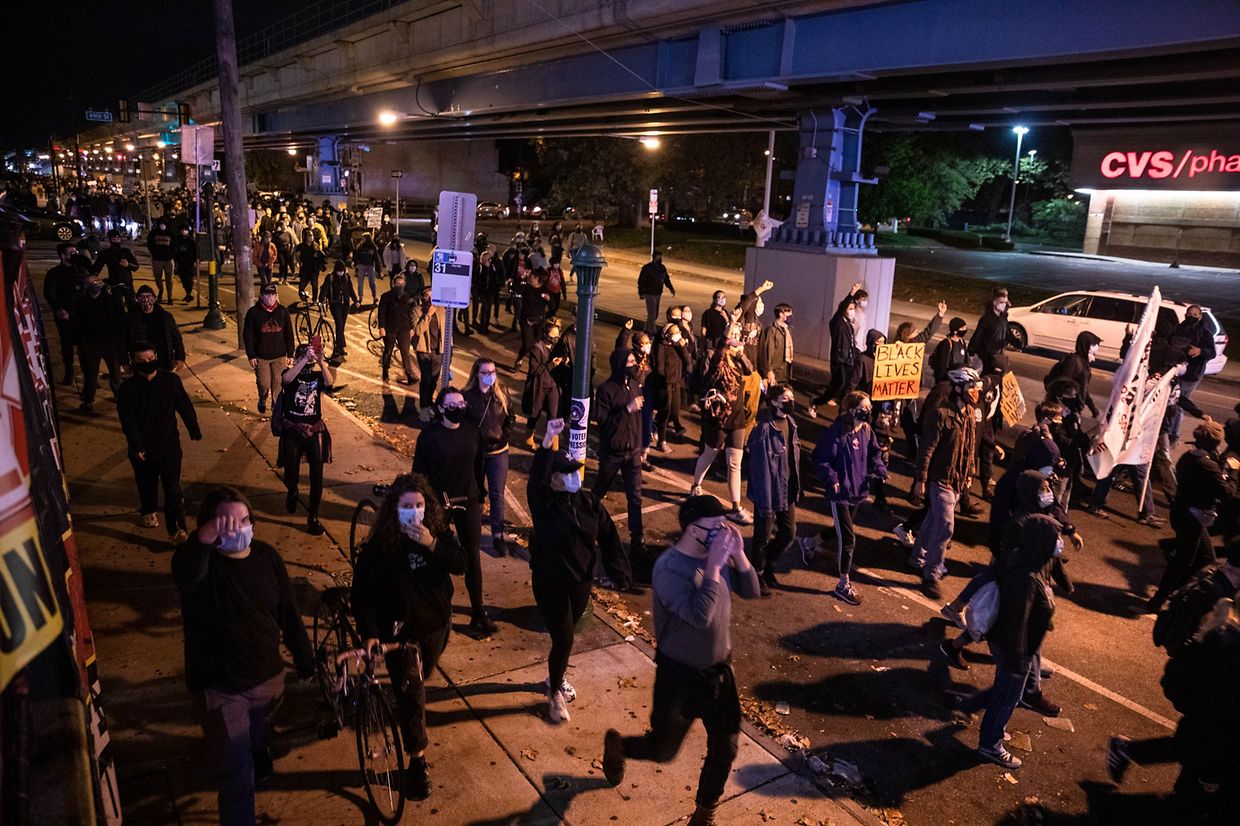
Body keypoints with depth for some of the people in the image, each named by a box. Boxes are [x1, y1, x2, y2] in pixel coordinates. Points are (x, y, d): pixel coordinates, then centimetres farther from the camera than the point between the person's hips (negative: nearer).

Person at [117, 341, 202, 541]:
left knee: (173, 488, -3)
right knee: (146, 483, 21)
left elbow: (185, 406, 4)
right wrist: (136, 446, -21)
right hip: (142, 449, 1)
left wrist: (194, 430, 12)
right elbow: (128, 421, -14)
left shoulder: (171, 380, -7)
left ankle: (176, 529, 2)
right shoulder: (127, 388, -11)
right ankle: (149, 512, 47)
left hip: (169, 444, -1)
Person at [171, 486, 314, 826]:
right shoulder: (200, 561, -18)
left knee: (257, 744, 29)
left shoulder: (266, 556, -6)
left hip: (269, 679, 4)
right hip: (220, 688, -4)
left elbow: (289, 614, 2)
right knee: (237, 774, 0)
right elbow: (185, 574, -45)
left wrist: (308, 667, 5)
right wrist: (206, 537, -65)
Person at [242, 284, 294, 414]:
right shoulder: (253, 312, -6)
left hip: (280, 356, 1)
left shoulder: (283, 311, 0)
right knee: (264, 384, -1)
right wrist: (251, 356, -7)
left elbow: (289, 334, 5)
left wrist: (290, 354, 4)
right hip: (261, 357, -1)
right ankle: (262, 400, 31)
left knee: (278, 384, 1)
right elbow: (247, 335, -4)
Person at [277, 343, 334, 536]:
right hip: (292, 432, -1)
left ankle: (312, 518, 11)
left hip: (314, 431, 1)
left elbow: (329, 382, -23)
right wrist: (305, 358, -38)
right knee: (291, 474, 7)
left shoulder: (317, 376, 0)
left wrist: (321, 362, -37)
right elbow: (287, 378, -30)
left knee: (317, 477, -2)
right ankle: (292, 493, 44)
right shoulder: (290, 373, -5)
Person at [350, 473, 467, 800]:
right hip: (400, 631, -4)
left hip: (436, 625, 4)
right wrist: (369, 633, -25)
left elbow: (461, 564, -19)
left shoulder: (438, 533, -10)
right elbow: (361, 593, -17)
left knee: (420, 679, 27)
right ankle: (417, 762, 11)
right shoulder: (379, 546, -19)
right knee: (411, 694, -3)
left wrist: (433, 545, -33)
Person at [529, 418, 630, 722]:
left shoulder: (590, 502, -5)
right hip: (550, 585, -4)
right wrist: (548, 442, -51)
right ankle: (555, 694, 25)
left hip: (581, 583, 4)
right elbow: (536, 477, -38)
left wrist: (618, 572, -4)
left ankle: (556, 677, 49)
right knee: (563, 640, 0)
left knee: (565, 636, 21)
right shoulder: (543, 503, -17)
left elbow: (609, 537, 0)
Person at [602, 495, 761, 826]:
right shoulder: (669, 568, -27)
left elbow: (751, 591, -1)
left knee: (724, 749, 15)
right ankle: (616, 745, 47)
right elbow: (699, 615, -38)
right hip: (680, 675, -5)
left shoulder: (718, 555, -8)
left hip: (719, 670, 6)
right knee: (663, 751, 14)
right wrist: (714, 566, -37)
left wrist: (739, 555, -15)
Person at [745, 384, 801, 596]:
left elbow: (794, 458, 10)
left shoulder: (790, 423, 1)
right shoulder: (764, 429, -23)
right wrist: (766, 504, -20)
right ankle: (757, 575, 30)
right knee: (763, 537, 9)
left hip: (788, 493, 8)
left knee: (789, 533, 18)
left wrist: (796, 491, 12)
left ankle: (768, 565, 42)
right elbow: (761, 469, -21)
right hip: (770, 493, -7)